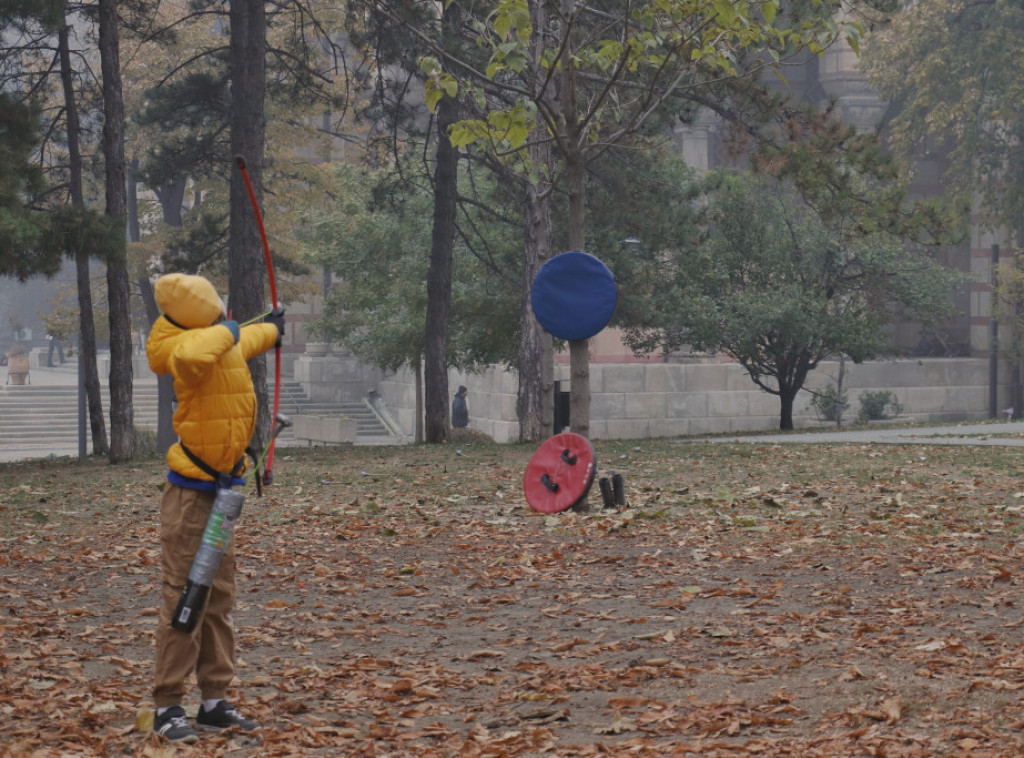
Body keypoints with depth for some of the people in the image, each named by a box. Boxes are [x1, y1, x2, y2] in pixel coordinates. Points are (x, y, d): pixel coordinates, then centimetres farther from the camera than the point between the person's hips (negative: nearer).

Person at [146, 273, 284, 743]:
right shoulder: (191, 346, -20)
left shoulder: (221, 341, 8)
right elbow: (189, 355, -47)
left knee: (218, 599, 12)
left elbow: (245, 341, 33)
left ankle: (214, 702, 19)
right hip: (191, 491, -9)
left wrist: (272, 328, 54)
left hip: (219, 491, 9)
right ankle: (167, 708, 1)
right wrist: (225, 330, -26)